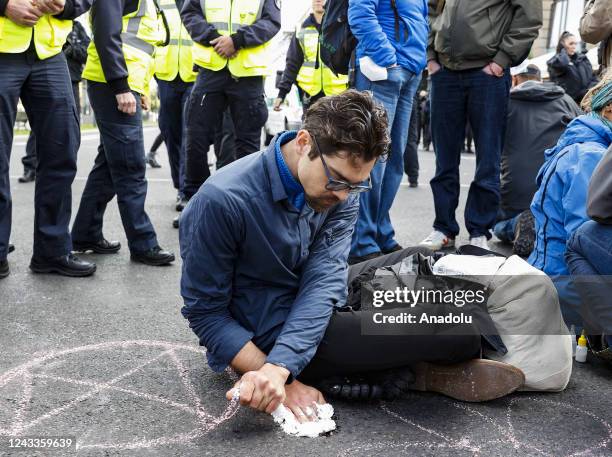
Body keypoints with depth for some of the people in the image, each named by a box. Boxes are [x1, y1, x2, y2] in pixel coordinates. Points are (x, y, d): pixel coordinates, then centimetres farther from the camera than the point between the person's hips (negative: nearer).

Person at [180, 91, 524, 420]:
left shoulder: (342, 192, -7)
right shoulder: (222, 201, -26)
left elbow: (323, 280, -17)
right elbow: (206, 311, -18)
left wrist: (278, 367, -33)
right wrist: (281, 382, -26)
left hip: (312, 314, 7)